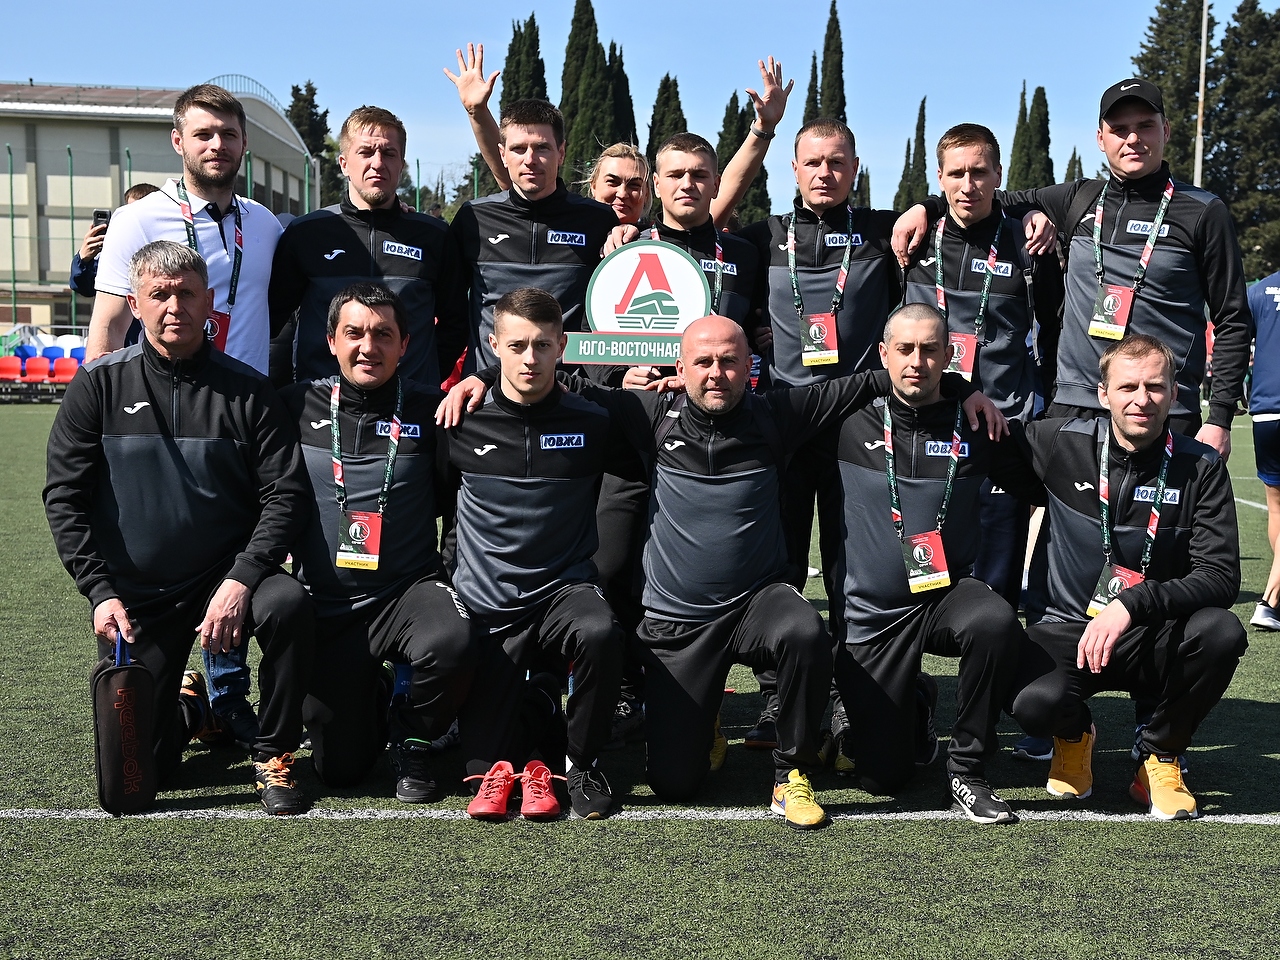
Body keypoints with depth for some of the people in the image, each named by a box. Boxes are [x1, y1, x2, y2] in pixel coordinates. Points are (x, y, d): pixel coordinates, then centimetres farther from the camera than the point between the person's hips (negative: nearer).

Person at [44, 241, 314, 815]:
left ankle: (273, 756, -9)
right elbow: (64, 498, -2)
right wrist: (100, 593, -13)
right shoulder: (100, 386, -1)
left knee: (289, 604, -33)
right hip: (134, 595, 1)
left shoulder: (246, 390, -2)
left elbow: (286, 493, -7)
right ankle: (191, 704, 34)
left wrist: (241, 580, -21)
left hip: (225, 579, 0)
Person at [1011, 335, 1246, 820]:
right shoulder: (1063, 444, -5)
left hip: (1154, 640, 1)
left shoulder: (1200, 468, -5)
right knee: (1036, 701, -33)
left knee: (1221, 631, -31)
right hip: (1067, 630, -1)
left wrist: (1132, 604, -28)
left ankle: (1159, 757, -2)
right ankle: (1074, 735, 10)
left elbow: (1221, 577, -14)